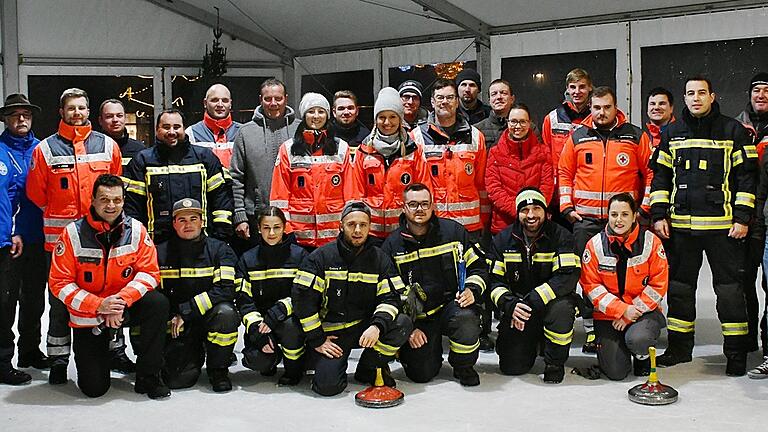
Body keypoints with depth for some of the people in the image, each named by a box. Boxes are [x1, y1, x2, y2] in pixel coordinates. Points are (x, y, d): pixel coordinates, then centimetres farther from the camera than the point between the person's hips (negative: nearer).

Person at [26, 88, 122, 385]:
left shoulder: (107, 145, 6)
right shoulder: (45, 149, 1)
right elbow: (36, 192, 6)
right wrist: (58, 215, 9)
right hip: (59, 237, -1)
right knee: (61, 301, 5)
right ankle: (58, 360, 14)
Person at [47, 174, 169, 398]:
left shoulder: (136, 230, -7)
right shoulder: (73, 233, -12)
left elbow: (149, 272, -8)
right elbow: (59, 283, -13)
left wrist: (121, 300, -25)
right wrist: (99, 305, -24)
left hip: (126, 306, 2)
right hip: (87, 317, -2)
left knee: (158, 303, -30)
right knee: (94, 388, -8)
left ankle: (148, 376, -14)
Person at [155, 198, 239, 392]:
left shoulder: (219, 249, -2)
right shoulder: (161, 252, 4)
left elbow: (225, 290, -15)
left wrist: (185, 312, -18)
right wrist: (172, 318, -13)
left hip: (209, 317, 0)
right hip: (177, 325, 0)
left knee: (225, 312, -36)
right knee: (178, 379, -22)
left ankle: (218, 369, -9)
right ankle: (196, 354, 16)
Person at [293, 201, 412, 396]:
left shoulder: (380, 259, 2)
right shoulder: (321, 257, -6)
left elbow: (390, 297, -5)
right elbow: (302, 298, -10)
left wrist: (377, 326, -25)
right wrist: (317, 340, -11)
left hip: (366, 327, 3)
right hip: (331, 332, -3)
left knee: (403, 324, -23)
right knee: (327, 385, -21)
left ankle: (368, 369, 0)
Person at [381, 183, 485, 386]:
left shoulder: (453, 230, 0)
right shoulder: (392, 245, 1)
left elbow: (478, 266, 7)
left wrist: (471, 290, -14)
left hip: (452, 304, 0)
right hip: (417, 317, 0)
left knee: (466, 319, -36)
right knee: (422, 374, -13)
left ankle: (463, 367, -5)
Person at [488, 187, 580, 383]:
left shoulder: (561, 236, -8)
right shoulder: (502, 240, 1)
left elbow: (568, 277, -21)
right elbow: (494, 280, -3)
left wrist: (532, 301, -30)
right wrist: (510, 305, -23)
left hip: (550, 302, -2)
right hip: (515, 307, 2)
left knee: (561, 309, -38)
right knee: (512, 367, -10)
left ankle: (555, 362, -10)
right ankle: (532, 344, 28)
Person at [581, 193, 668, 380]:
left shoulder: (651, 241, -6)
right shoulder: (595, 244, -4)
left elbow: (659, 285, -6)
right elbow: (591, 286, -6)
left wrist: (633, 311, -14)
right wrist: (622, 309, -16)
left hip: (644, 311, 0)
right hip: (608, 314, 1)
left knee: (637, 339, -34)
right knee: (615, 372, -11)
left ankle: (643, 357, 6)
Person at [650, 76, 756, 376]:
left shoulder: (732, 131, 2)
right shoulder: (672, 133, 11)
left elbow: (746, 175, 0)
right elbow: (661, 175, 13)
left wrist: (742, 217, -7)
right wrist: (658, 215, 4)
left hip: (722, 224, -3)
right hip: (680, 224, 4)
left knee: (729, 288, 0)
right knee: (679, 286, 9)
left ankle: (736, 351, 9)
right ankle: (680, 347, 20)